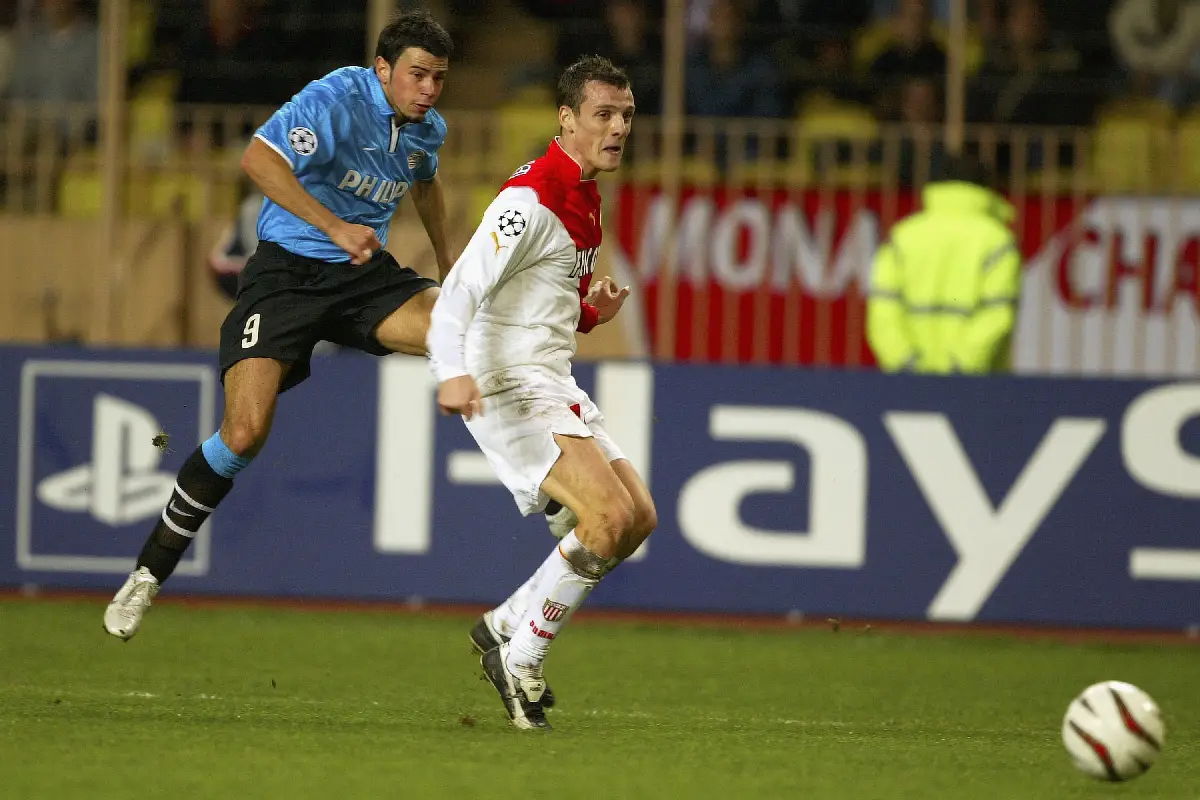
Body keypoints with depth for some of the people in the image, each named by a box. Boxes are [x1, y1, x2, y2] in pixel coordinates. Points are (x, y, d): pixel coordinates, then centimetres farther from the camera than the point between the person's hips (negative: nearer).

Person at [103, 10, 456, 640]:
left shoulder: (428, 128, 7)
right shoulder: (337, 99, -17)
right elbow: (259, 159, -31)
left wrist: (446, 262, 37)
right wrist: (335, 227, -36)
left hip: (365, 272, 6)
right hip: (287, 273, -6)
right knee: (245, 433, -19)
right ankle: (148, 575, -4)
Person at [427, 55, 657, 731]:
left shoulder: (587, 200, 15)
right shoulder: (531, 200, -16)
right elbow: (460, 292, -25)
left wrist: (592, 313, 7)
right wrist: (453, 373, -41)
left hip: (556, 386, 10)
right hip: (508, 386, -10)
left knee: (640, 517, 6)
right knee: (611, 515, -20)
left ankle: (507, 627, 15)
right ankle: (520, 662, -7)